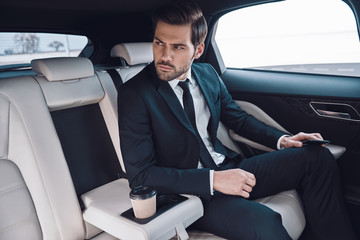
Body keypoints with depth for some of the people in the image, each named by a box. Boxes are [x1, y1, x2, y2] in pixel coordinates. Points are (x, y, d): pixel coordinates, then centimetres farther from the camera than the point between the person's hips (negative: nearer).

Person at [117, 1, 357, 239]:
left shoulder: (208, 73, 4)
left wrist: (282, 139, -1)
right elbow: (140, 174, -17)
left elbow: (238, 118, 16)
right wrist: (213, 180, -24)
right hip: (191, 191, -6)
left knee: (318, 157, -6)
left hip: (229, 169, 6)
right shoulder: (135, 93, -14)